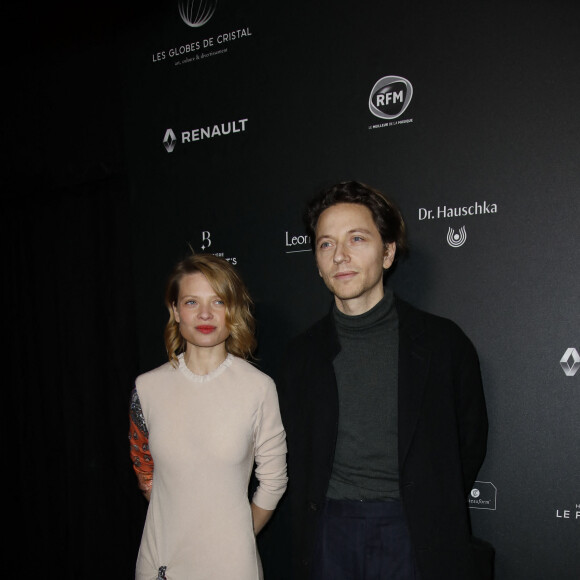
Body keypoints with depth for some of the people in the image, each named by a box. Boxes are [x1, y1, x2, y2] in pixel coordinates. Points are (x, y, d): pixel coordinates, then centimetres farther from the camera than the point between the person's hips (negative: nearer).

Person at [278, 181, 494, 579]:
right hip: (329, 531, 2)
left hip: (411, 533, -2)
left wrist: (432, 512, 2)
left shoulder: (442, 341, -4)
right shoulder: (303, 353, 3)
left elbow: (470, 444, 3)